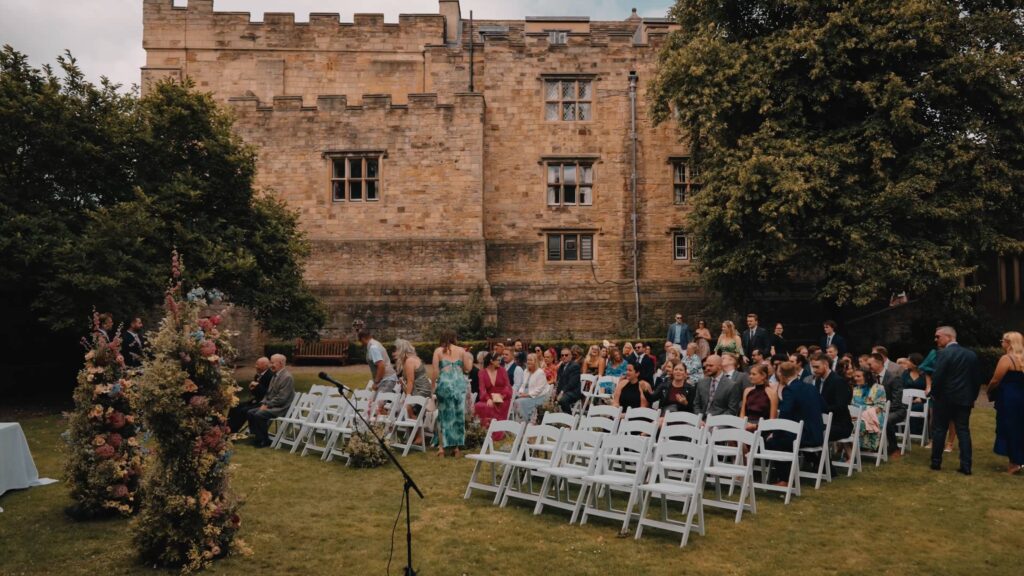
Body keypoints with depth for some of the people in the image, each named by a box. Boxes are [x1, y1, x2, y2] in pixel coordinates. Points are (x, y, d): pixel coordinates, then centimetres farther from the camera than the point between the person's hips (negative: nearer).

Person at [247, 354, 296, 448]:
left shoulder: (287, 377, -17)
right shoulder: (275, 375, 14)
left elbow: (281, 398, -21)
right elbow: (269, 393, 20)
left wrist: (267, 405, -17)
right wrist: (263, 404, 2)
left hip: (280, 408, -10)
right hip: (270, 405, 10)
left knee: (259, 415, -25)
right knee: (251, 412, -3)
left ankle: (264, 440, -9)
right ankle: (257, 437, 4)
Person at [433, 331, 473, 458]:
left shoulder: (438, 351, 6)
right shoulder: (461, 350, 10)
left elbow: (435, 371, 0)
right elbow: (467, 369, 7)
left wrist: (433, 387, 5)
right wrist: (470, 359, 25)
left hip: (444, 382, -1)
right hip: (459, 383, 1)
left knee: (444, 414, 6)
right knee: (458, 415, 7)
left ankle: (442, 447, 4)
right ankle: (456, 447, 10)